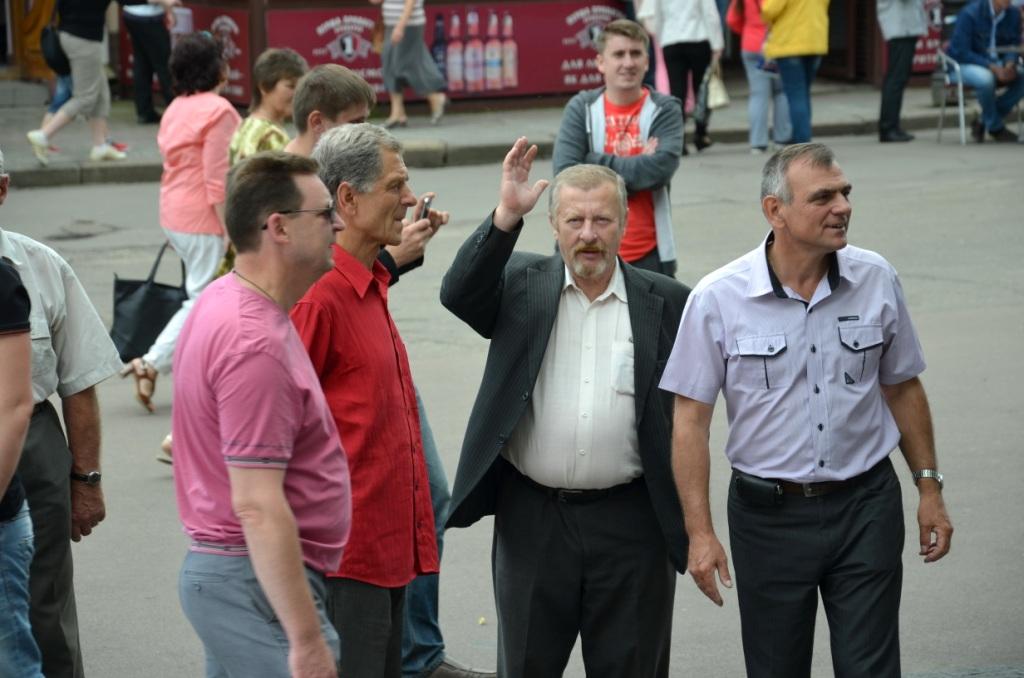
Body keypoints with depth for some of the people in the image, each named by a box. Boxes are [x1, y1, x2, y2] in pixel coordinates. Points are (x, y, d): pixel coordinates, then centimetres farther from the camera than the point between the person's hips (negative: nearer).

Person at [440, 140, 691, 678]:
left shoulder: (666, 302, 2)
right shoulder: (522, 285, 2)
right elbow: (457, 294, -17)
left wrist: (688, 519, 0)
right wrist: (506, 215, -28)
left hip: (629, 524, 0)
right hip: (532, 518, 0)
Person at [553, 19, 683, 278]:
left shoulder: (664, 110, 0)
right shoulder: (581, 108, 0)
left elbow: (662, 166, -17)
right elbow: (565, 172, -13)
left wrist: (596, 162, -13)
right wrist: (636, 169, -13)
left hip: (649, 254, 0)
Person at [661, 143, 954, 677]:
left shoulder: (876, 280, -3)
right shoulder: (718, 299, -11)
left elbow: (902, 389, 10)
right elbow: (690, 420, -8)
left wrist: (929, 487, 10)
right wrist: (700, 533, -11)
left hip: (865, 508, 1)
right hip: (769, 512, -1)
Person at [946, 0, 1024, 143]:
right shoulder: (969, 14, -18)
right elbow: (961, 52, -20)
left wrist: (1010, 64, -21)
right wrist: (993, 68, -29)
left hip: (996, 64, 6)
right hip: (965, 64, -6)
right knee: (986, 78, -38)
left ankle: (983, 122, -8)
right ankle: (996, 128, -13)